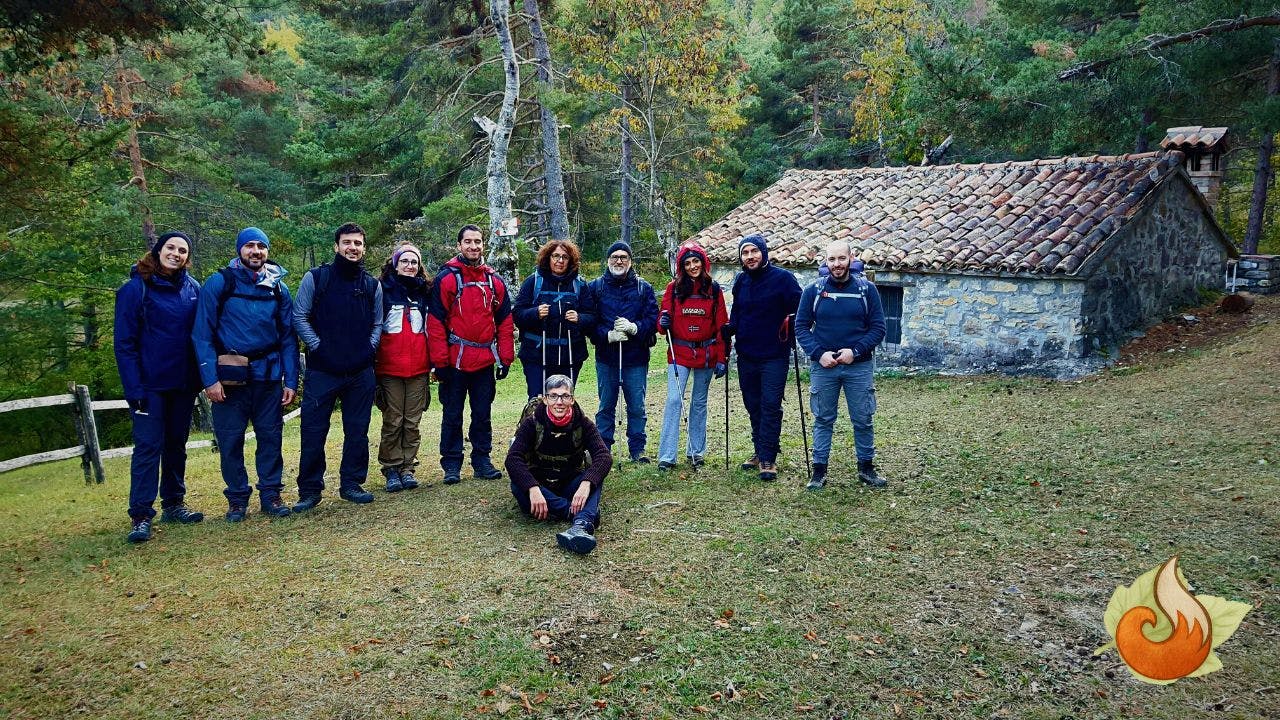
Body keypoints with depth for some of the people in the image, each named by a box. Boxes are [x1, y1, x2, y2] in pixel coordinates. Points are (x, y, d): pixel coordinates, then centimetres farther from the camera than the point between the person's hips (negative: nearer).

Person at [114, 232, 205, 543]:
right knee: (148, 445, -5)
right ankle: (141, 516, 0)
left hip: (183, 383, 4)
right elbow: (124, 342, -9)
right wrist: (133, 388, -15)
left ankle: (173, 503, 26)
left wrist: (200, 377, 2)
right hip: (150, 383, -4)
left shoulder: (193, 289, 4)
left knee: (176, 443, 13)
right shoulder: (135, 288, -7)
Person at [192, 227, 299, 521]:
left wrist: (291, 381, 1)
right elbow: (202, 333, -6)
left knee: (271, 436, 6)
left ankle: (271, 493, 19)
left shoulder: (278, 288, 8)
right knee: (230, 439, 4)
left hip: (268, 376, 2)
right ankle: (237, 498, 17)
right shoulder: (219, 283, -2)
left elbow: (288, 337, 7)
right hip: (230, 375, -2)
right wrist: (210, 378, -13)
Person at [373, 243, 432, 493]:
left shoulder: (425, 292, 12)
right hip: (390, 368, -2)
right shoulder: (383, 290, 3)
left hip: (419, 368, 3)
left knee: (412, 422, 5)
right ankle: (391, 469, 10)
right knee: (393, 421, 1)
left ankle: (407, 467, 13)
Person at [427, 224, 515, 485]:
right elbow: (435, 322, -7)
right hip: (455, 362, -3)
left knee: (483, 414, 11)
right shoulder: (446, 278, -5)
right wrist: (439, 361, -11)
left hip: (485, 361, 4)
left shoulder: (494, 281, 8)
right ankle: (451, 464, 14)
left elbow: (504, 321, 10)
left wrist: (505, 358, 5)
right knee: (452, 415, 6)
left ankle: (482, 460, 21)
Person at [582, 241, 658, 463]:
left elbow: (653, 320, -1)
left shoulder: (643, 288, 5)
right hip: (606, 357, 0)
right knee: (606, 406, 8)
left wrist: (634, 328, -19)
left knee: (637, 407, 5)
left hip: (636, 357, 0)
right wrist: (609, 335, -16)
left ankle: (637, 449, 17)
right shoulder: (594, 287, 4)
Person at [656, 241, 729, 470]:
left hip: (706, 354, 1)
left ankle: (696, 452, 22)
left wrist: (722, 359, -2)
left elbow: (721, 325, 2)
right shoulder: (674, 288, 1)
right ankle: (666, 456, -7)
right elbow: (663, 320, 6)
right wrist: (663, 323, -19)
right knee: (674, 400, -10)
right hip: (679, 352, -1)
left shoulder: (714, 289, 3)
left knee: (700, 402, 11)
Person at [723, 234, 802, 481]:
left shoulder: (782, 278, -8)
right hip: (746, 355, 6)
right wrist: (730, 327, 0)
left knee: (770, 406, -5)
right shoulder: (741, 281, 9)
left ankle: (768, 459, -1)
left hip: (774, 356, -6)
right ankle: (759, 453, 25)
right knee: (753, 406, 13)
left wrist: (790, 332, -24)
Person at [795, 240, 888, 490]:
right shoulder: (813, 291, -1)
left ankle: (866, 467, 25)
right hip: (823, 366, 0)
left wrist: (856, 351, -14)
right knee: (823, 420, 8)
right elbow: (801, 327, 1)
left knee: (863, 420, 8)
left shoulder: (867, 289, -1)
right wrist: (819, 353, -13)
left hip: (859, 367, 0)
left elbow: (878, 327, -1)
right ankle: (819, 471, 17)